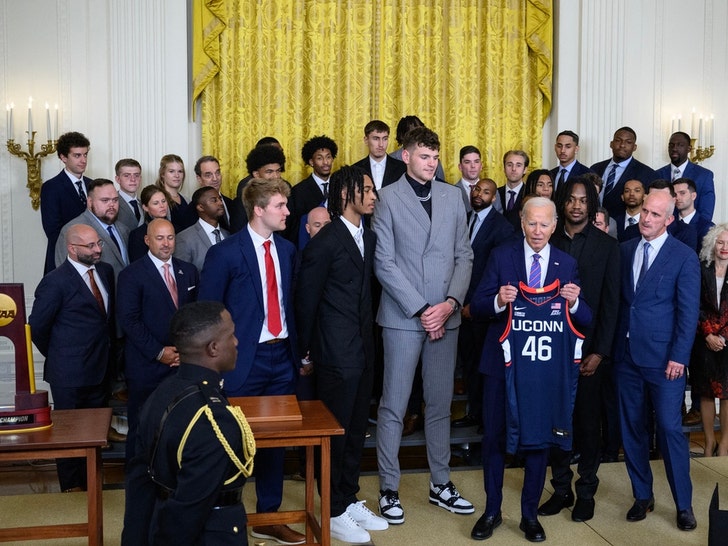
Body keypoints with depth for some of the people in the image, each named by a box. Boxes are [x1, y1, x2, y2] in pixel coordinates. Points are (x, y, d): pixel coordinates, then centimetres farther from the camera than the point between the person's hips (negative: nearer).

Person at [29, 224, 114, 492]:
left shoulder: (105, 271, 5)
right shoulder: (56, 282, -16)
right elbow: (37, 327, -11)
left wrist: (106, 353, 10)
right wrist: (57, 357, 0)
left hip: (99, 370, 6)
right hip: (69, 374, -6)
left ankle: (91, 484, 32)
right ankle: (72, 487, 25)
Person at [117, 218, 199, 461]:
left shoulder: (188, 271, 11)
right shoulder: (132, 275, -4)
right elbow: (128, 320, -10)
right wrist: (159, 352, -13)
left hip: (183, 362, 4)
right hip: (146, 366, -3)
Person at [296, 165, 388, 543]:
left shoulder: (369, 238, 9)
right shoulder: (325, 241, -14)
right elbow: (306, 299, -9)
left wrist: (368, 337, 12)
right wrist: (306, 350, -2)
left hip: (363, 350, 7)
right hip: (337, 352, -7)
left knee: (356, 429, 16)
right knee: (336, 431, 4)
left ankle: (350, 500, 31)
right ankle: (335, 514, 18)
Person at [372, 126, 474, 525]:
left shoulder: (452, 196, 9)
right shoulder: (388, 197, -4)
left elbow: (464, 255, 8)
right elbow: (384, 263, -9)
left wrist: (451, 303, -6)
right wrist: (421, 310, -12)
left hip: (445, 316, 4)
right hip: (403, 317, -4)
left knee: (440, 403, 12)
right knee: (393, 406, 2)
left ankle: (440, 484, 25)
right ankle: (389, 489, 15)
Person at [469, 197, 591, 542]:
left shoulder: (567, 264, 3)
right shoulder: (501, 256, -1)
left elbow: (585, 320, 1)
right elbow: (476, 307, -7)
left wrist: (574, 302, -21)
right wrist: (498, 301, -27)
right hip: (502, 360, -1)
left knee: (540, 438, 11)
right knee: (493, 435, 7)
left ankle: (530, 515, 27)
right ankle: (492, 511, 25)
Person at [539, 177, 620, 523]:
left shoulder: (607, 245, 1)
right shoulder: (548, 242, 4)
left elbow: (610, 303, -1)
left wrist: (600, 352, -7)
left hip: (588, 348, -1)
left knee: (587, 421, 8)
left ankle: (586, 491, 21)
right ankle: (561, 488, 20)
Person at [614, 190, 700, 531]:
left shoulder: (684, 257, -4)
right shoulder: (624, 250, 8)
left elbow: (688, 312, -7)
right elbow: (618, 299, 10)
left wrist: (679, 357, -12)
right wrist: (612, 344, 3)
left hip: (663, 359, -4)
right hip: (626, 355, 4)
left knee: (670, 428, -2)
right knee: (631, 427, 10)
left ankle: (684, 504, 13)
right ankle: (642, 496, 24)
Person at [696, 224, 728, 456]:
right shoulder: (701, 271, 3)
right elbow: (696, 307, 0)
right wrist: (709, 335, -8)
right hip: (706, 341, 1)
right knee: (706, 392, 5)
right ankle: (709, 442, 14)